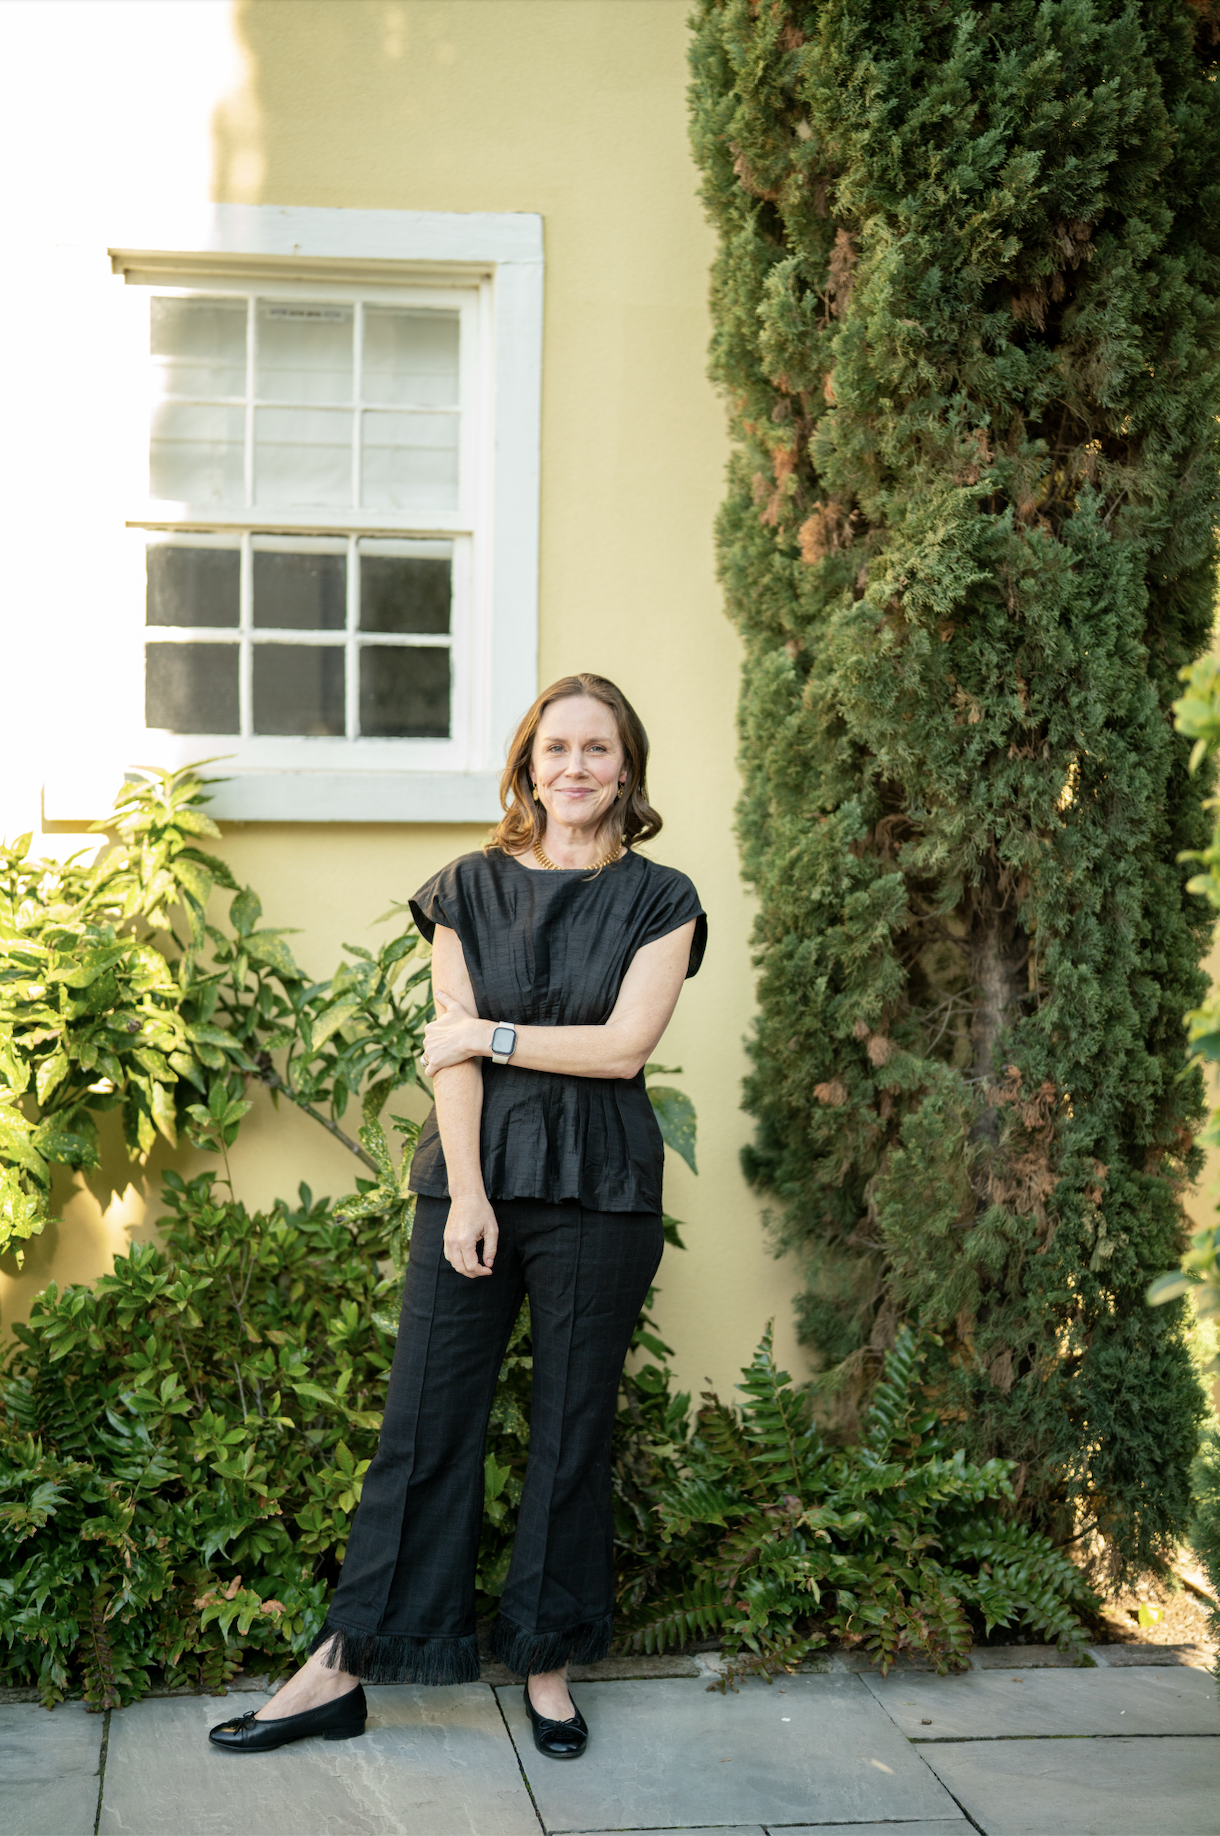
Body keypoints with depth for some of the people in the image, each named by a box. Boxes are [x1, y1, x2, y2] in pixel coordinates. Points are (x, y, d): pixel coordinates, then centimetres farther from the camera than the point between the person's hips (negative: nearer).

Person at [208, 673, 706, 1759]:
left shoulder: (659, 901, 4)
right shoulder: (472, 889, 7)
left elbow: (624, 1045, -7)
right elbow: (451, 1053, -1)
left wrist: (489, 1034, -6)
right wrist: (466, 1194, -9)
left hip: (600, 1190, -1)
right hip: (474, 1176, 1)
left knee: (573, 1432, 6)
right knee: (424, 1424, 2)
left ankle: (548, 1663, 20)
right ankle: (344, 1669, 10)